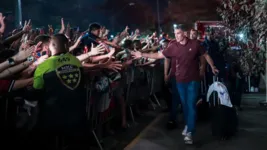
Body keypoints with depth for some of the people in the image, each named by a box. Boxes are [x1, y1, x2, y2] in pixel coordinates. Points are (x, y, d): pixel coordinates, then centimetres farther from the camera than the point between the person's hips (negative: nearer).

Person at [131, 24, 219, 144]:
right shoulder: (173, 46, -4)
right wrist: (143, 55, -8)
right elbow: (159, 55, -2)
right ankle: (188, 124, 34)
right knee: (184, 104, 15)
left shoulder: (195, 44, -8)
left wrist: (212, 67, 10)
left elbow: (206, 55, 4)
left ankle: (189, 132, -2)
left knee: (191, 105, -4)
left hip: (193, 80, -3)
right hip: (180, 80, 3)